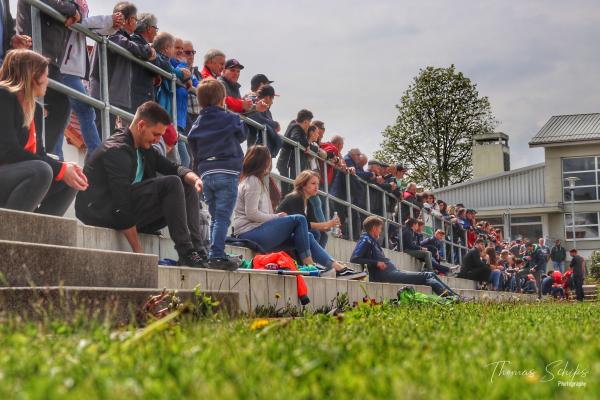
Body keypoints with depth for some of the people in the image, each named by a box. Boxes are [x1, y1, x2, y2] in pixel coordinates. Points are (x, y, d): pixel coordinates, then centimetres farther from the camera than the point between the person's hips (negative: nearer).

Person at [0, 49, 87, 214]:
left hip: (14, 178, 9)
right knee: (40, 171, -30)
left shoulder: (36, 109, 15)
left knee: (71, 180, 1)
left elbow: (39, 153, 9)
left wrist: (66, 168, -11)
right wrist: (60, 169, -20)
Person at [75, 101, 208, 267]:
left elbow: (173, 168, 16)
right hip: (102, 214, -10)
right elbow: (121, 202, -23)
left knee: (188, 188, 5)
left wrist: (194, 178, -10)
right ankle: (186, 254, -22)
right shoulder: (117, 150, -17)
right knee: (172, 184, -22)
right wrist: (137, 250, -24)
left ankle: (199, 252, -9)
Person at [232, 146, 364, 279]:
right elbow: (252, 214, -17)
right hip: (250, 233, -10)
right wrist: (277, 217, -7)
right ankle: (307, 262, -16)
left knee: (307, 236, 2)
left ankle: (339, 268, -6)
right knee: (299, 220, -18)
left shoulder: (253, 181, 26)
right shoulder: (253, 181, -7)